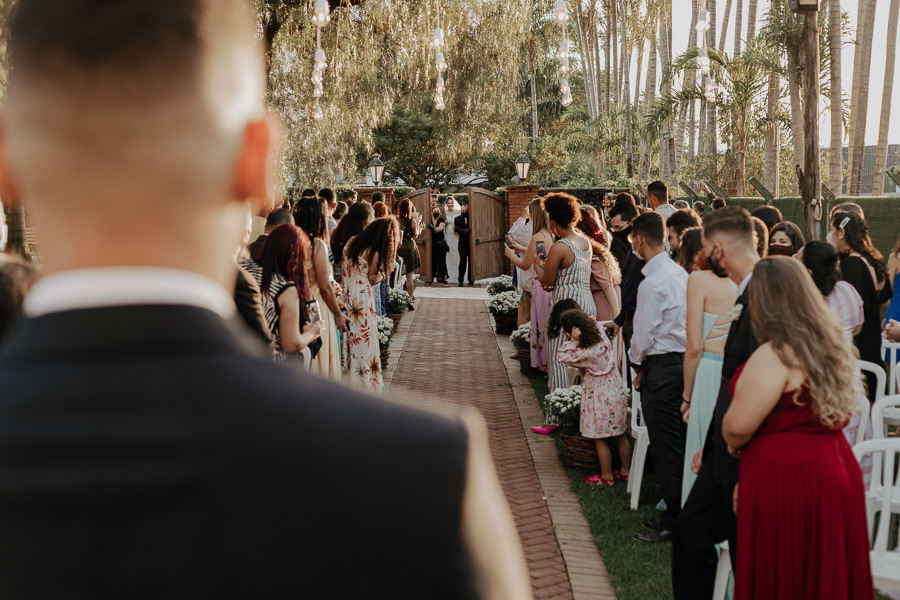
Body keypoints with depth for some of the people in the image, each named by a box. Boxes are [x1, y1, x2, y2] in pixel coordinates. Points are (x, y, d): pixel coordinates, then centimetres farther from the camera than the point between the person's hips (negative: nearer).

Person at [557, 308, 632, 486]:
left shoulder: (585, 352, -27)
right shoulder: (601, 334, -7)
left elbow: (561, 356, -20)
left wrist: (573, 340, -25)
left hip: (599, 396, -8)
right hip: (617, 390, 8)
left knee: (600, 438, 7)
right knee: (620, 435, 18)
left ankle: (607, 476, 18)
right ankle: (625, 471, 31)